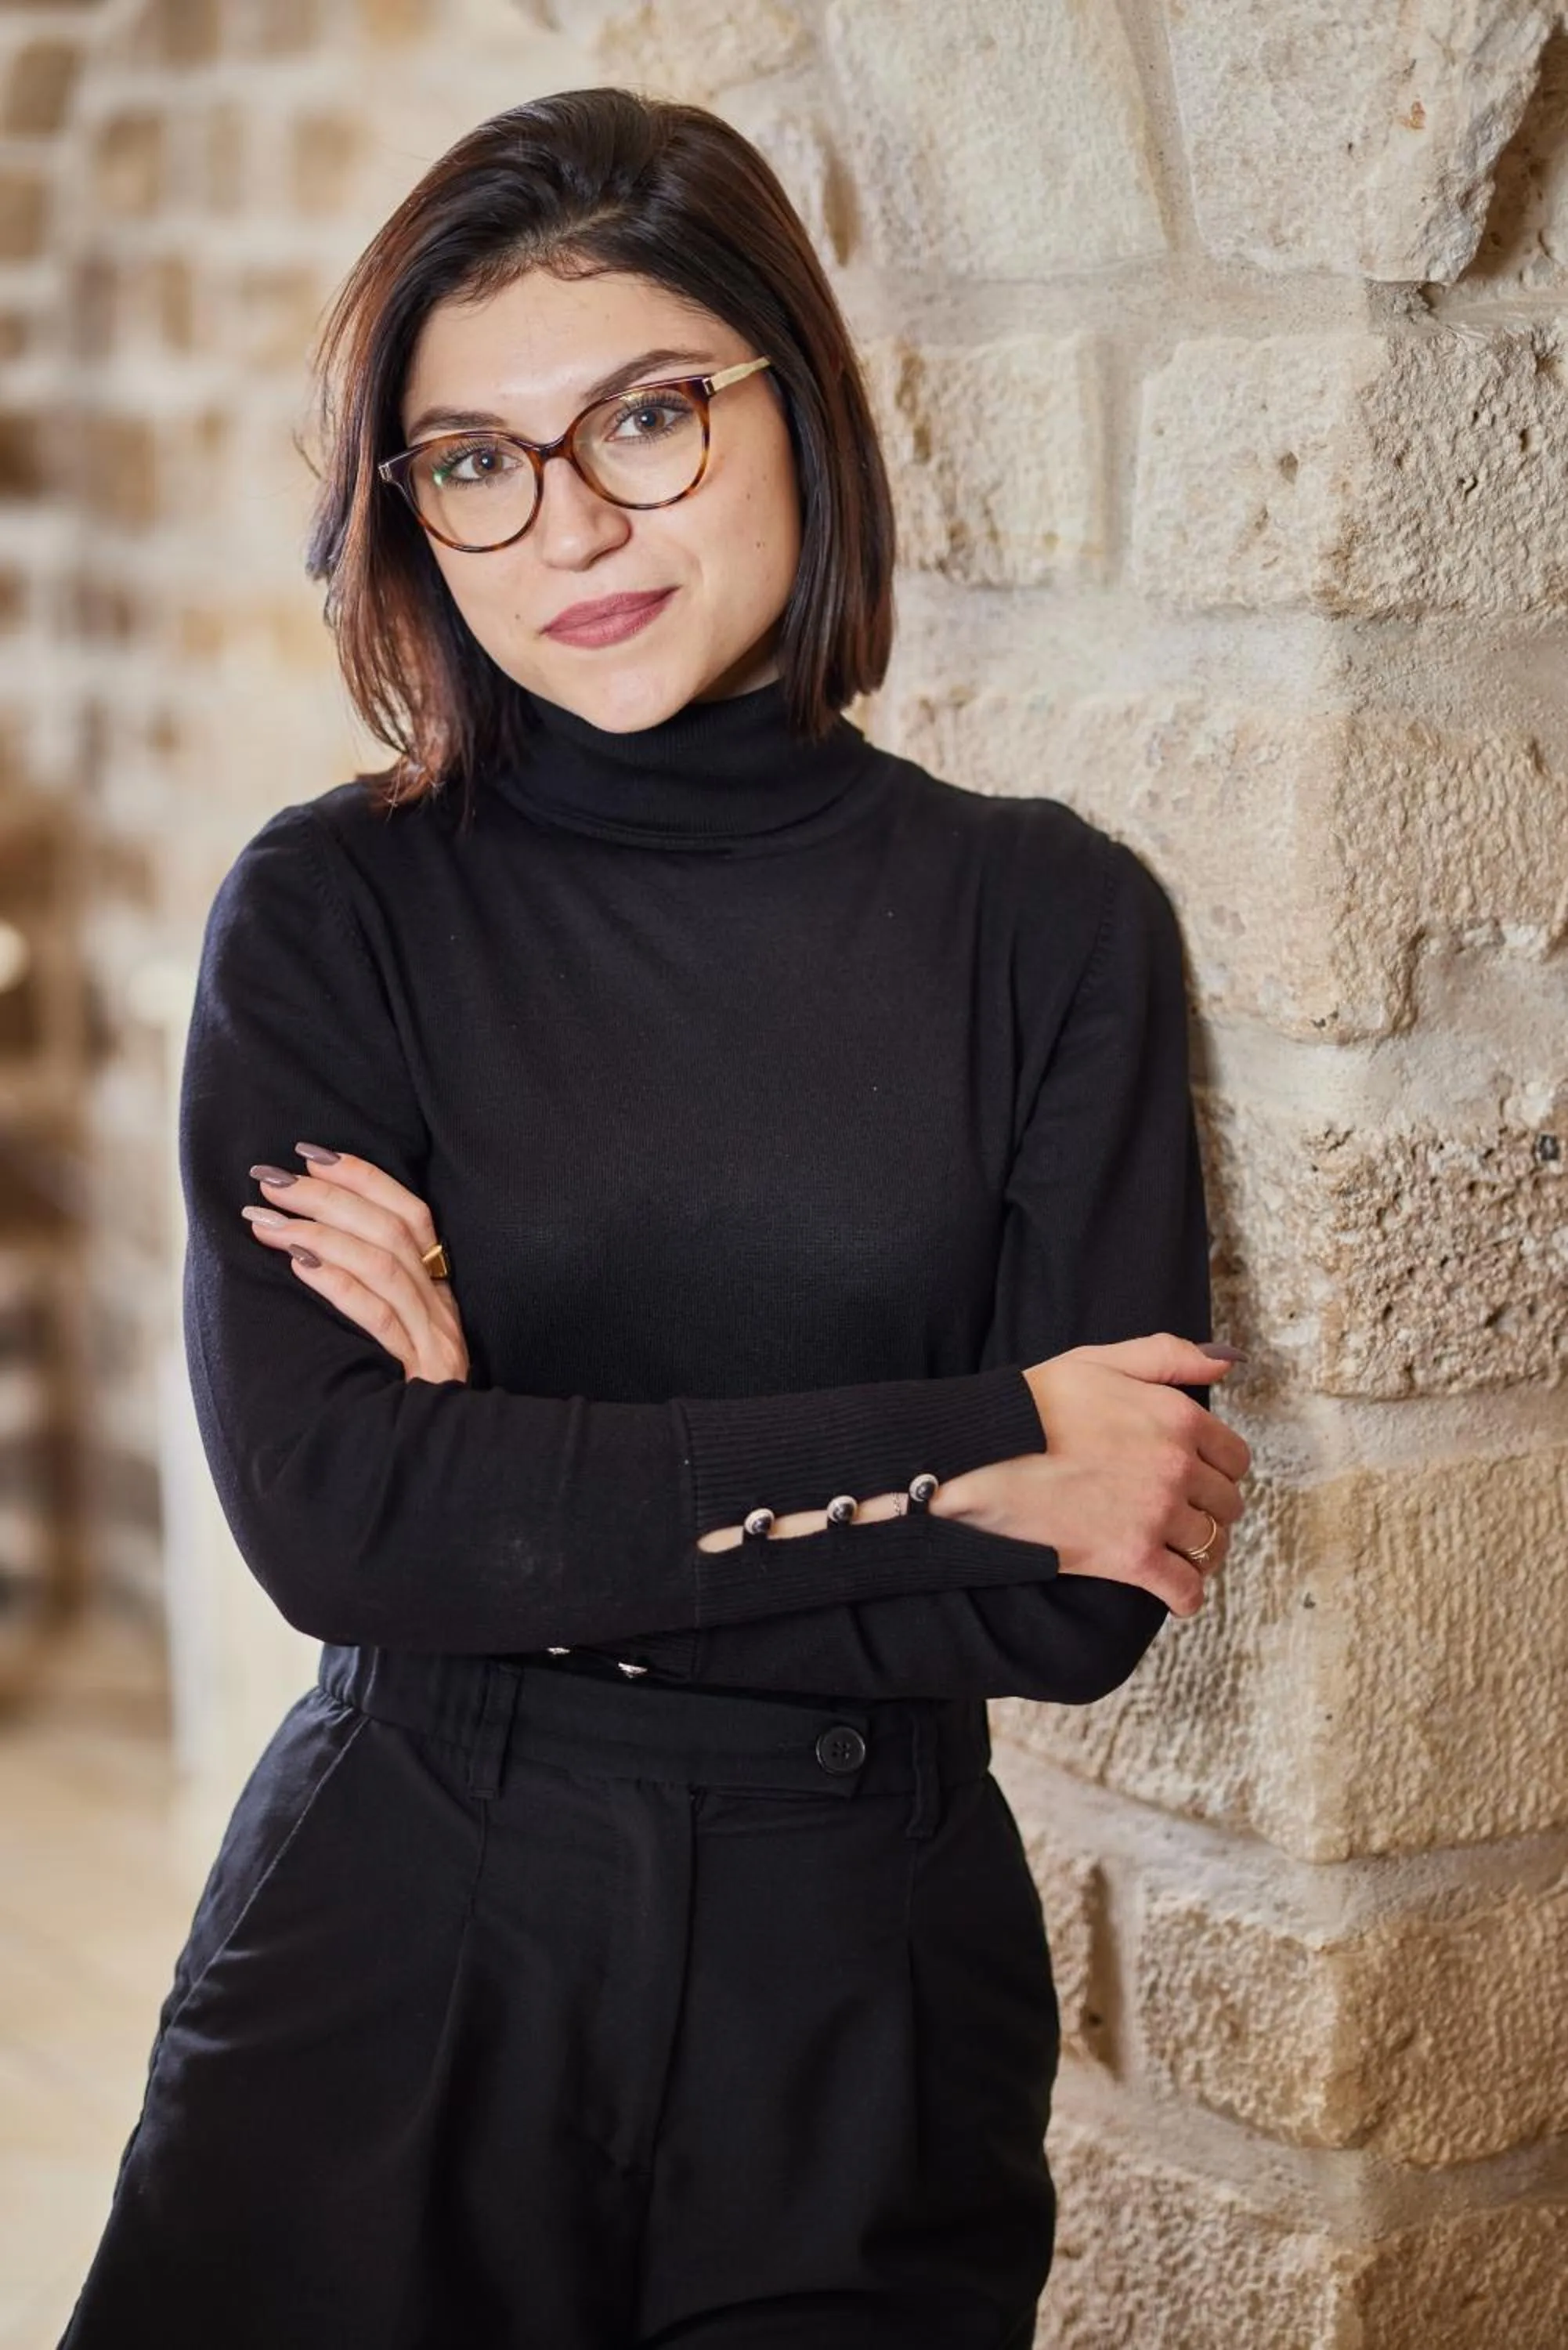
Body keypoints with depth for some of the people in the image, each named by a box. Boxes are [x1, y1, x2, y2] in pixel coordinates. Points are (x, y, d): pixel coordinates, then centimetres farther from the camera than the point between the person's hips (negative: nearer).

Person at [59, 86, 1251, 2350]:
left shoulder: (1051, 922, -4)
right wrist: (968, 1450, -16)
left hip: (866, 2008, 1)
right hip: (395, 1980, 0)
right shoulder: (332, 915, -5)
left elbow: (1085, 1607, -9)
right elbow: (327, 1509, -17)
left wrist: (533, 1485, -14)